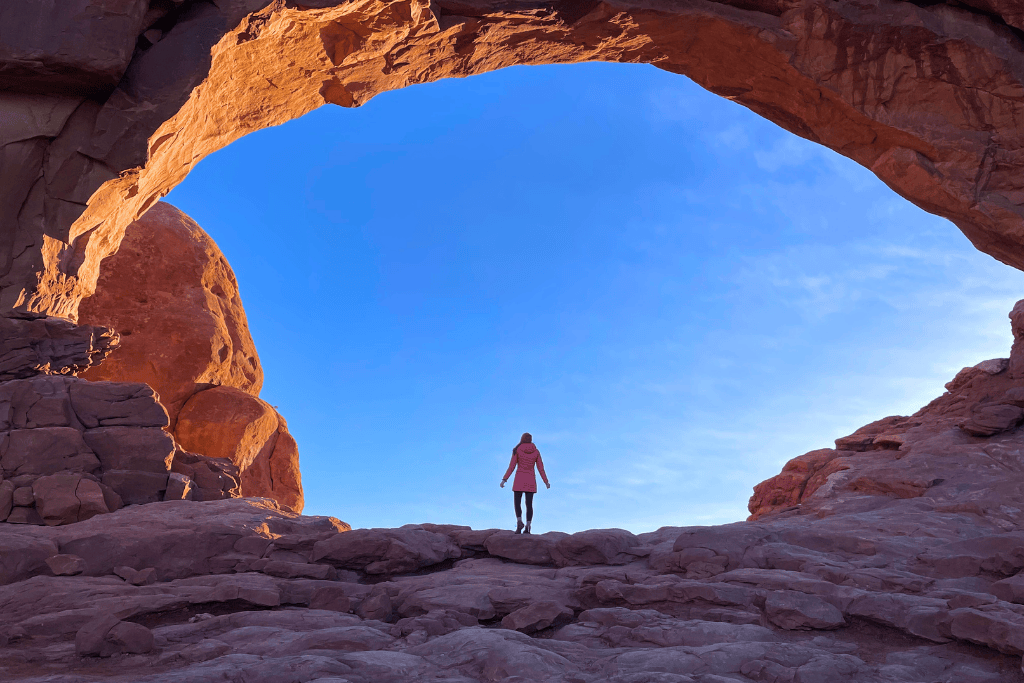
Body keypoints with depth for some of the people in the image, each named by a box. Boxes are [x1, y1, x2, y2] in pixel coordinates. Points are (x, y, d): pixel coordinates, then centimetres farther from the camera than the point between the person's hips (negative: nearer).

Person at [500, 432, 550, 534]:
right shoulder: (536, 451, 4)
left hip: (519, 479, -2)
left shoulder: (517, 450, -3)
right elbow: (541, 468, 2)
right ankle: (527, 527, -3)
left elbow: (512, 466, -8)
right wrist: (546, 482, 11)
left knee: (517, 503, 4)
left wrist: (504, 480, -7)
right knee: (529, 504, 6)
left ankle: (519, 522, -20)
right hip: (531, 480, 2)